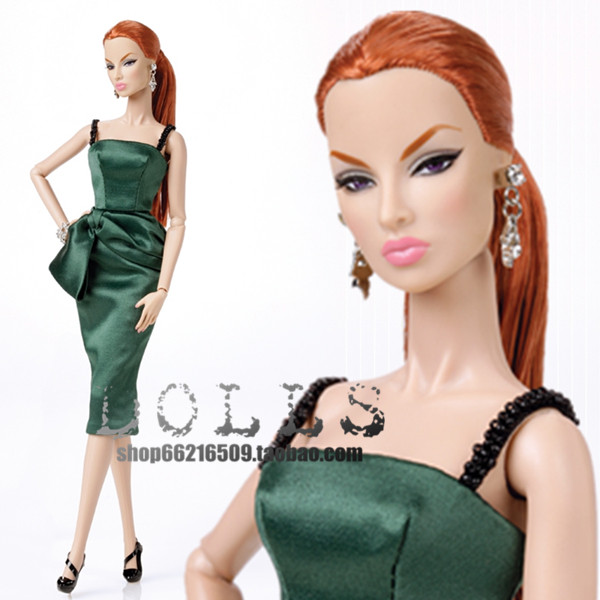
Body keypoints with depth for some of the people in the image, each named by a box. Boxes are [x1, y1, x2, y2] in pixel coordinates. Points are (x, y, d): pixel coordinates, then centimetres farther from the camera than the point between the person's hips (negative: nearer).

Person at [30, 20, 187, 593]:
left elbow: (177, 220, 0)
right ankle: (129, 537, 13)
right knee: (118, 394, 5)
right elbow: (39, 171, 26)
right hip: (93, 264, 4)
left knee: (107, 394, -12)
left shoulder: (170, 140, 5)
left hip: (138, 269, -3)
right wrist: (63, 223, 11)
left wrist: (162, 289, -11)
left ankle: (78, 546, -10)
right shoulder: (94, 131, 14)